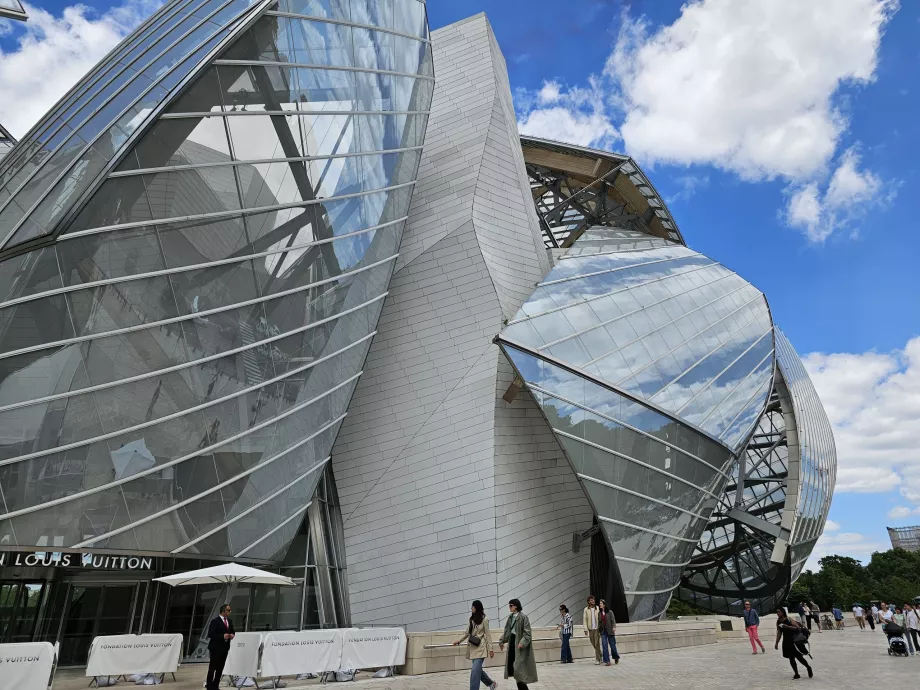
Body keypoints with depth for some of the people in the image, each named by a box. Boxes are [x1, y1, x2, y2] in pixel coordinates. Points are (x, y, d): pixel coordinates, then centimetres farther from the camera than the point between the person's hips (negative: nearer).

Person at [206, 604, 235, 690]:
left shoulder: (230, 621, 9)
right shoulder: (215, 621, -13)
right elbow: (210, 634, -19)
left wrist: (232, 635, -5)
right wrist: (222, 636, -25)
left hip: (225, 647, 7)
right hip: (216, 648, -7)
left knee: (220, 668, 12)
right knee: (212, 668, 0)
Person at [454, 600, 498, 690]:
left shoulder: (484, 619, -8)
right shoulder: (471, 619, 10)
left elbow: (487, 635, -6)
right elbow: (467, 633, 15)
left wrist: (490, 649, -7)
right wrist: (459, 641, 6)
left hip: (480, 648, -7)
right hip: (473, 648, 7)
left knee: (475, 670, -13)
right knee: (478, 669, 15)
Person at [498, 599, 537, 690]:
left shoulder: (523, 617, -14)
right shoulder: (510, 617, 9)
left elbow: (527, 633, -16)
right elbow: (507, 631, 16)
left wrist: (522, 642, -26)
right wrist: (502, 641, 9)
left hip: (519, 644, -8)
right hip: (512, 643, 8)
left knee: (519, 667, -8)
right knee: (511, 666, 7)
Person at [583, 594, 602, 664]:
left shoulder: (597, 608, 0)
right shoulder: (586, 609, 0)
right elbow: (584, 619, -1)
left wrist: (601, 627, -8)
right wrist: (585, 629, -7)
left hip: (597, 628, -2)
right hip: (590, 629, 2)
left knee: (597, 644, -5)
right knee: (593, 644, 11)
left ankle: (597, 660, 3)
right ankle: (600, 655, 33)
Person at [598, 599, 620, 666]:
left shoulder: (610, 612, -3)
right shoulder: (599, 613, 5)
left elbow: (613, 620, -7)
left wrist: (614, 627, -23)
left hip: (610, 631, -2)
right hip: (603, 631, 2)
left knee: (612, 645, 6)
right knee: (604, 646, -5)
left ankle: (616, 657, 32)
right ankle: (607, 661, 1)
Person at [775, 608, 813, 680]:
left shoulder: (789, 619, -11)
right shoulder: (778, 622, 5)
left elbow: (797, 627, -17)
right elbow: (779, 633, 12)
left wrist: (787, 626, -27)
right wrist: (777, 643, 11)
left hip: (794, 640, -5)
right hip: (786, 641, 5)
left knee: (799, 657, -1)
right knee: (791, 658, 6)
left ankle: (808, 668, 26)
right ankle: (796, 674, 15)